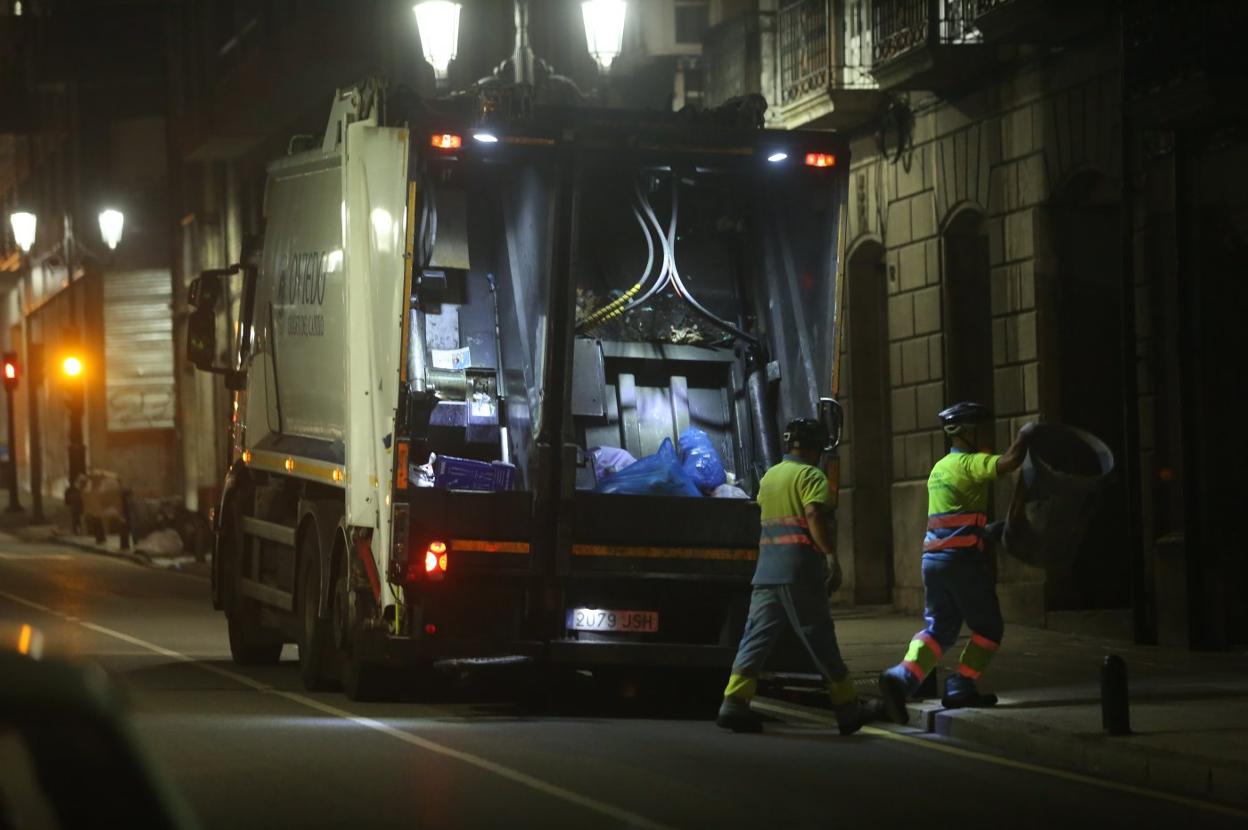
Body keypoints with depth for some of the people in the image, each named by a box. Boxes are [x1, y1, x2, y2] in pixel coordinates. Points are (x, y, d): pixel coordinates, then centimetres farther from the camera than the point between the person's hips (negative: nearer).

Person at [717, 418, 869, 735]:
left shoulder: (769, 477, 20)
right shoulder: (810, 475, -3)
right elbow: (814, 515, -18)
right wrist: (831, 556, -23)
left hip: (765, 569, 6)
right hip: (799, 571, -6)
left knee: (756, 636, 2)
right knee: (820, 639, 1)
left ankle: (735, 703, -11)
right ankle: (847, 710, 9)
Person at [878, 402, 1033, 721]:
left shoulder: (939, 468, 20)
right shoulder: (970, 463, -8)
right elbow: (1008, 463, -23)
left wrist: (984, 529, 30)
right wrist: (1023, 437, -5)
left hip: (933, 558, 8)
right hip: (963, 557, -8)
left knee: (939, 628, 6)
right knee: (989, 628, 7)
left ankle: (902, 677, -17)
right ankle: (961, 688, 2)